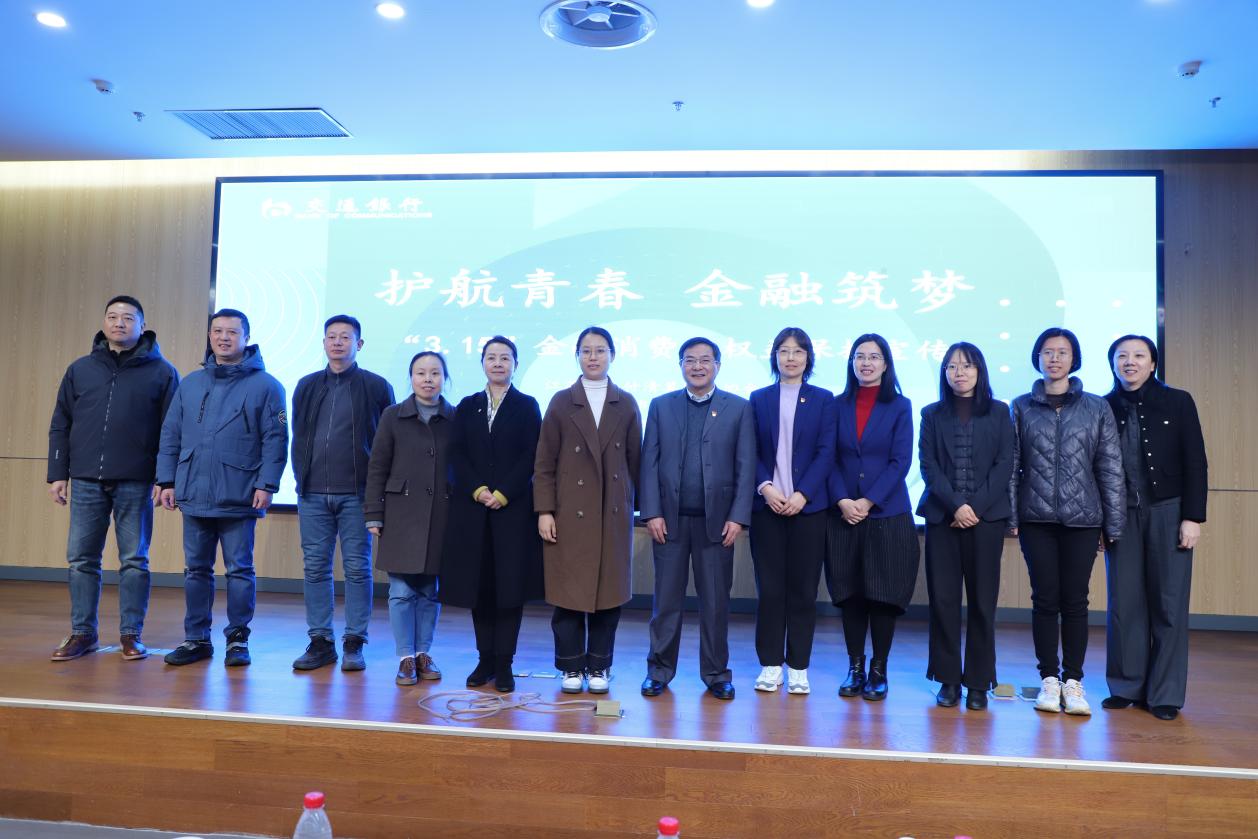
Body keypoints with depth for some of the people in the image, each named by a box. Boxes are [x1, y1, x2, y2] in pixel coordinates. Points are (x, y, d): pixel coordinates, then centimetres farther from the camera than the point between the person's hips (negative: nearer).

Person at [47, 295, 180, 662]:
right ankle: (82, 633, 19)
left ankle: (131, 634, 13)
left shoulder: (161, 372, 1)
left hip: (135, 484, -3)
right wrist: (57, 474, 5)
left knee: (134, 560, 3)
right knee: (81, 559, 7)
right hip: (86, 481, 3)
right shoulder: (80, 369, 11)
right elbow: (60, 426, 12)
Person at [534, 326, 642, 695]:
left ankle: (599, 667, 19)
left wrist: (631, 505, 4)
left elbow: (634, 461, 8)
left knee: (608, 591, 6)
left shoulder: (626, 404, 8)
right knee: (569, 591, 2)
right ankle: (571, 667, 16)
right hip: (570, 512, -1)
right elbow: (544, 463, 0)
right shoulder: (561, 402, 3)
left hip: (613, 513, 2)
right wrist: (544, 511, -6)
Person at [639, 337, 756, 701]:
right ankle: (659, 670, 20)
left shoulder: (739, 408, 4)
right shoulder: (660, 406, 7)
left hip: (716, 519, -1)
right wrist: (651, 513, -4)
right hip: (670, 519, 1)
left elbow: (746, 466, 0)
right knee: (666, 599, 8)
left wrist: (738, 517, -7)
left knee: (716, 601, 7)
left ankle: (716, 673, 21)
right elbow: (649, 463, 4)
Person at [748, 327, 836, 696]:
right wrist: (765, 487, -12)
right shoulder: (759, 399, 9)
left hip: (808, 505, 0)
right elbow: (751, 453, 4)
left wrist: (802, 494, -12)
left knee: (803, 588, 4)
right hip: (766, 505, 1)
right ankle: (770, 664, 14)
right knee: (769, 587, 3)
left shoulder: (823, 400, 7)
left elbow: (826, 452, -1)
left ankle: (798, 667, 13)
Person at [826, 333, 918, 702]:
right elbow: (830, 459, 3)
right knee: (850, 593, 6)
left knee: (884, 594, 2)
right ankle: (855, 668, 18)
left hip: (887, 514, -2)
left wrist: (869, 501, -13)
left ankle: (878, 672, 14)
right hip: (843, 513, 2)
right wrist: (843, 500, -11)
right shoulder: (837, 405, 7)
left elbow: (901, 461, -5)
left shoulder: (899, 406, 2)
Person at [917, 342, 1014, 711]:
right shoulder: (932, 414, 10)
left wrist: (976, 506, -10)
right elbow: (928, 465, 1)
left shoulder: (999, 413, 9)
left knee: (982, 599, 1)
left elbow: (1004, 464, 1)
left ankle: (978, 682, 10)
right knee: (943, 598, 0)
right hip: (942, 515, 1)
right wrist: (955, 505, -12)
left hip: (987, 516, 0)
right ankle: (948, 678, 9)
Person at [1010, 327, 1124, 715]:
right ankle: (1049, 679, 15)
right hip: (1037, 518, 0)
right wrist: (1011, 516, -1)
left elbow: (1111, 467, 5)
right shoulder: (1022, 407, 6)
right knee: (1045, 599, 4)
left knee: (1075, 600, 4)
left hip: (1082, 518, 0)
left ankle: (1073, 680, 15)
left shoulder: (1097, 408, 6)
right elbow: (1011, 465, 4)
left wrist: (1114, 522, 2)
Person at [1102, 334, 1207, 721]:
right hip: (1122, 515, 2)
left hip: (1167, 513, -1)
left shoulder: (1178, 402, 2)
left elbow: (1195, 463, -1)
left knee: (1168, 604, 2)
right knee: (1124, 603, 4)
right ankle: (1127, 686, 16)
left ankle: (1165, 694, 11)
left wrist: (1192, 517, -7)